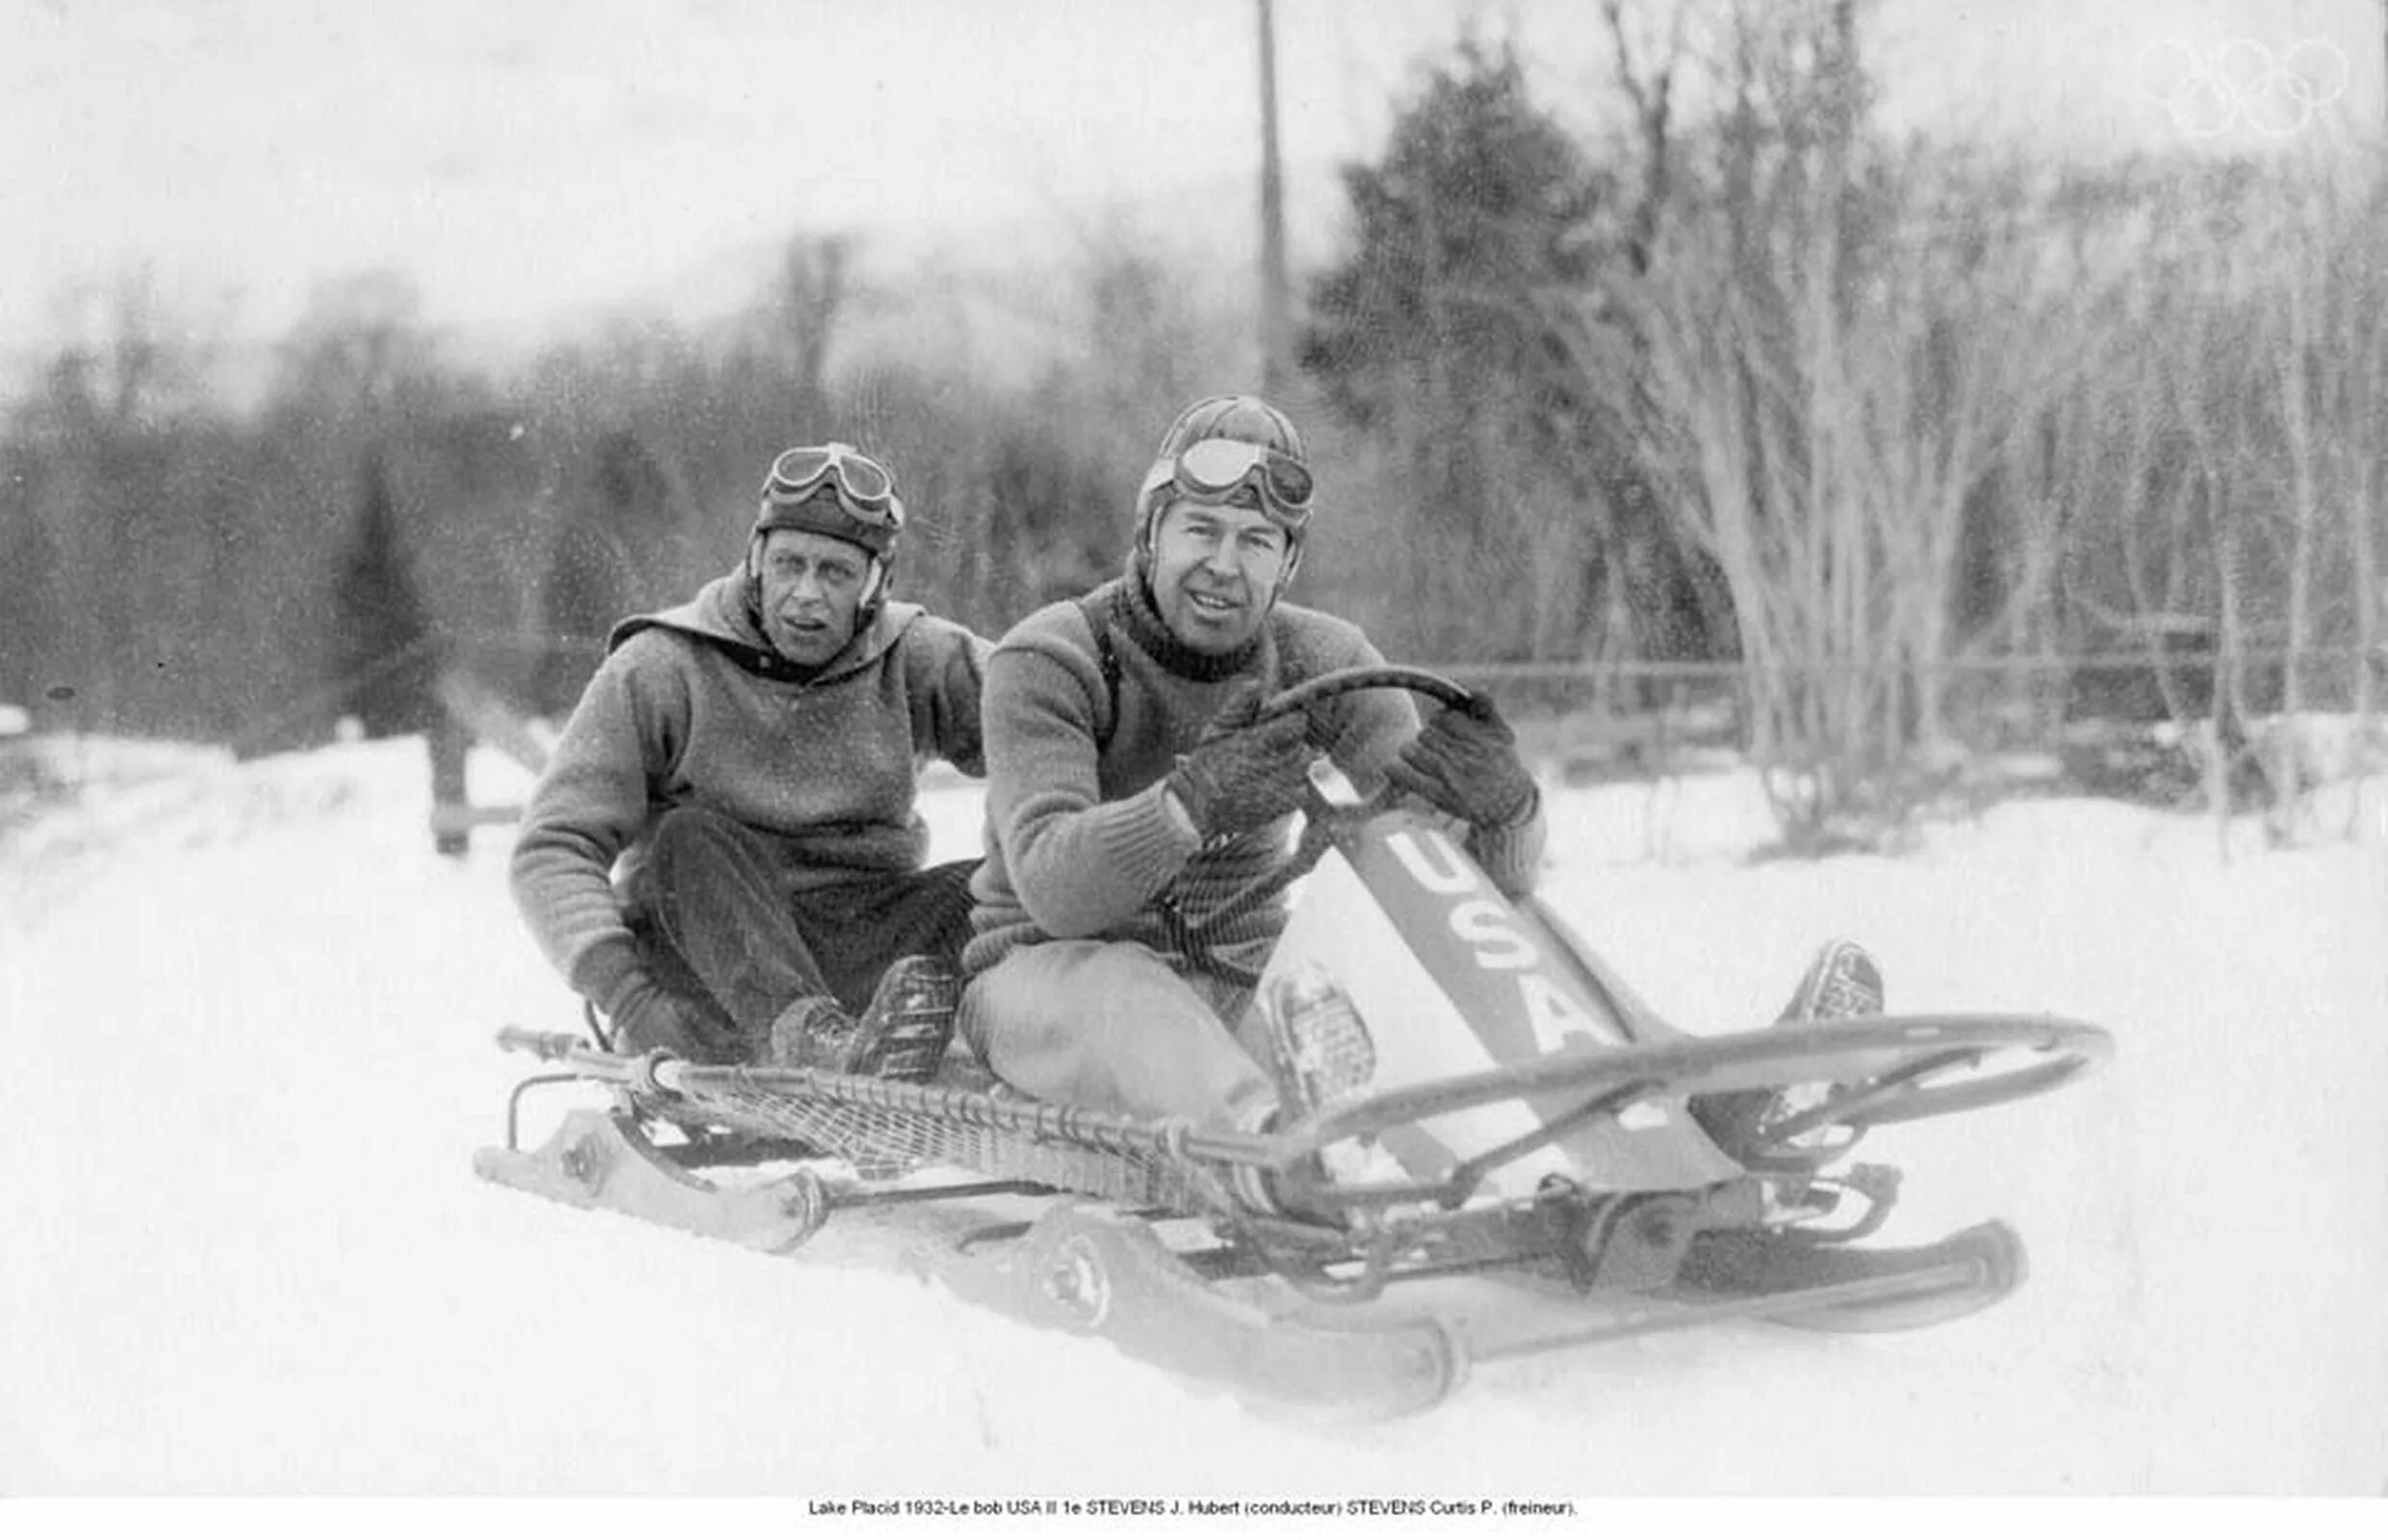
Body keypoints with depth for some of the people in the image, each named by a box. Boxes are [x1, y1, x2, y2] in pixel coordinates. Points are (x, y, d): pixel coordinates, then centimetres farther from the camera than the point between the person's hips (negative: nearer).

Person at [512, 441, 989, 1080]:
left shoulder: (916, 661, 7)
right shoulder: (660, 670, -2)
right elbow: (553, 850, -8)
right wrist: (620, 986, -25)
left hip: (862, 959, 2)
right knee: (693, 838, -29)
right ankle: (805, 1034, -52)